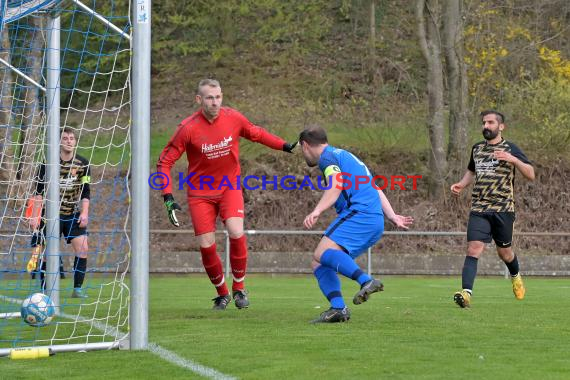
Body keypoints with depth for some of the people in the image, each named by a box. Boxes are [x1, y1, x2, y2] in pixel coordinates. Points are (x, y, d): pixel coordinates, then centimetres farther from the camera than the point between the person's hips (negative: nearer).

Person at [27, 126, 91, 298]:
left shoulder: (83, 164, -2)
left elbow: (85, 191, 0)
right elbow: (39, 191, -3)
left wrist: (84, 213, -13)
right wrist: (35, 216, -8)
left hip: (73, 214, 1)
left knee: (82, 247, -13)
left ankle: (78, 288, -5)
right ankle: (44, 290, 6)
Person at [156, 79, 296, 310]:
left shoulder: (233, 118, -10)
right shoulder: (188, 128, -17)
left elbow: (256, 134, 11)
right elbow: (165, 161, -11)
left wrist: (285, 146, 2)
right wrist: (168, 197, -19)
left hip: (230, 187, 1)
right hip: (200, 192, -1)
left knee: (236, 233, -20)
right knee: (206, 246, -5)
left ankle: (239, 287, 1)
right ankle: (222, 293, 19)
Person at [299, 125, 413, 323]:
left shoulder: (328, 157, 3)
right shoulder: (346, 157, 33)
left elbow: (336, 185, -17)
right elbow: (376, 189, 30)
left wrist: (316, 211, -27)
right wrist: (392, 216, 24)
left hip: (360, 213, -9)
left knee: (322, 253, -25)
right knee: (318, 263, 7)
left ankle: (366, 281, -43)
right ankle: (338, 307, -12)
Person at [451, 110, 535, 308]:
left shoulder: (510, 149, -1)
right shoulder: (477, 149, 13)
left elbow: (531, 175, -7)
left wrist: (514, 160, -23)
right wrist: (461, 184, 11)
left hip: (503, 209, -2)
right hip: (479, 209, 2)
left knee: (504, 252, 11)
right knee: (473, 250, -15)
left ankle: (515, 276, 44)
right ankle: (466, 293, -26)